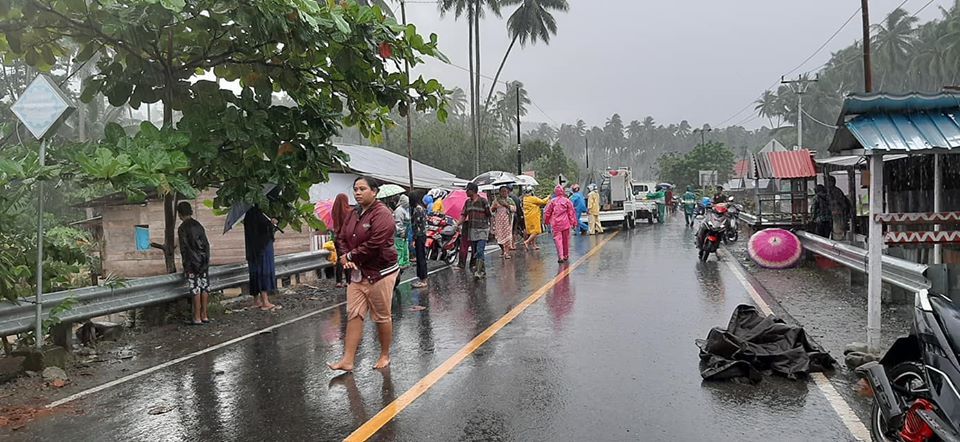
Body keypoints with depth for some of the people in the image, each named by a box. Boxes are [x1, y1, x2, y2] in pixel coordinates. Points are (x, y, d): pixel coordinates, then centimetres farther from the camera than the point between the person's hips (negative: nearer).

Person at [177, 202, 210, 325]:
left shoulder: (182, 228, -8)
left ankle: (197, 318, -1)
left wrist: (185, 266, -7)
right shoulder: (198, 225, 10)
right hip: (204, 262, 6)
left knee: (195, 289, -4)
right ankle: (204, 315, 14)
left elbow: (184, 249, -11)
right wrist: (207, 261, 16)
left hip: (192, 264, -6)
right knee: (204, 287, 8)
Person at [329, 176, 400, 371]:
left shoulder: (382, 214, -16)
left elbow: (374, 244, -24)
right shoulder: (355, 214, 11)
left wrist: (350, 256, -13)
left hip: (380, 273, -8)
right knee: (354, 315, 4)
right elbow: (343, 238, 13)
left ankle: (385, 356, 22)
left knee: (382, 317, 6)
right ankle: (348, 360, 5)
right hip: (357, 273, 8)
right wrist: (347, 258, -7)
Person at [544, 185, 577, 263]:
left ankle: (560, 257, -13)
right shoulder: (567, 201, -3)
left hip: (556, 224, -1)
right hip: (565, 223, 1)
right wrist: (573, 222, 9)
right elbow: (571, 212, 0)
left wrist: (547, 221, 21)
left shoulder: (553, 201, -2)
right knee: (566, 240, 14)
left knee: (558, 239, -2)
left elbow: (547, 212, 5)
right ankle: (566, 255, 26)